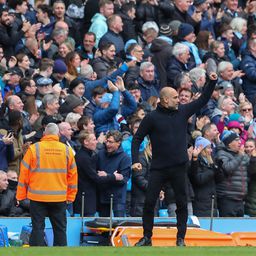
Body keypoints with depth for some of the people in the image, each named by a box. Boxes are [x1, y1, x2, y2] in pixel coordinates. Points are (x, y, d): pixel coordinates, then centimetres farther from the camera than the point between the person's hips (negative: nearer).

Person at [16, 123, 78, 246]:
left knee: (38, 227, 3)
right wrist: (70, 197, 15)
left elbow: (24, 173, -3)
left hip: (38, 197, -2)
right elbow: (73, 175, 6)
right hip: (59, 198, 2)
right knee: (60, 228, 10)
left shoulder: (34, 149, -5)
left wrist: (20, 195, 5)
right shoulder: (67, 150, 2)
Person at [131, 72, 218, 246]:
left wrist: (212, 82, 5)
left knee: (182, 204, 3)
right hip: (158, 168, -2)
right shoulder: (152, 118, -4)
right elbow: (137, 139, 0)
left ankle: (181, 238, 13)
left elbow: (203, 101, 14)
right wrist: (135, 161, -10)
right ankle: (147, 237, 10)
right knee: (149, 202, -2)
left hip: (179, 167, 2)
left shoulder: (183, 111, 5)